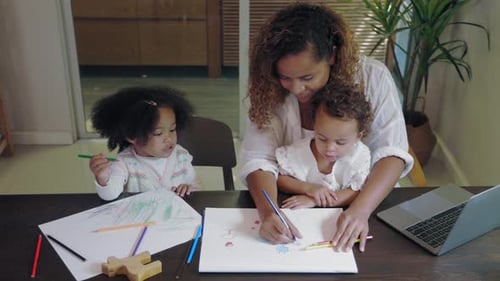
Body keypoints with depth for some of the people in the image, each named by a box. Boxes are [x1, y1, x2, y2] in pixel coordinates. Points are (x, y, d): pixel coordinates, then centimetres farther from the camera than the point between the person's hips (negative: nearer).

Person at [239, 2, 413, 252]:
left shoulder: (373, 78, -14)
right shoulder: (269, 89, -12)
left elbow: (391, 153, -16)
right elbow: (258, 158, -16)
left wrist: (361, 209, -33)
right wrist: (268, 211, -36)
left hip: (367, 200, 1)